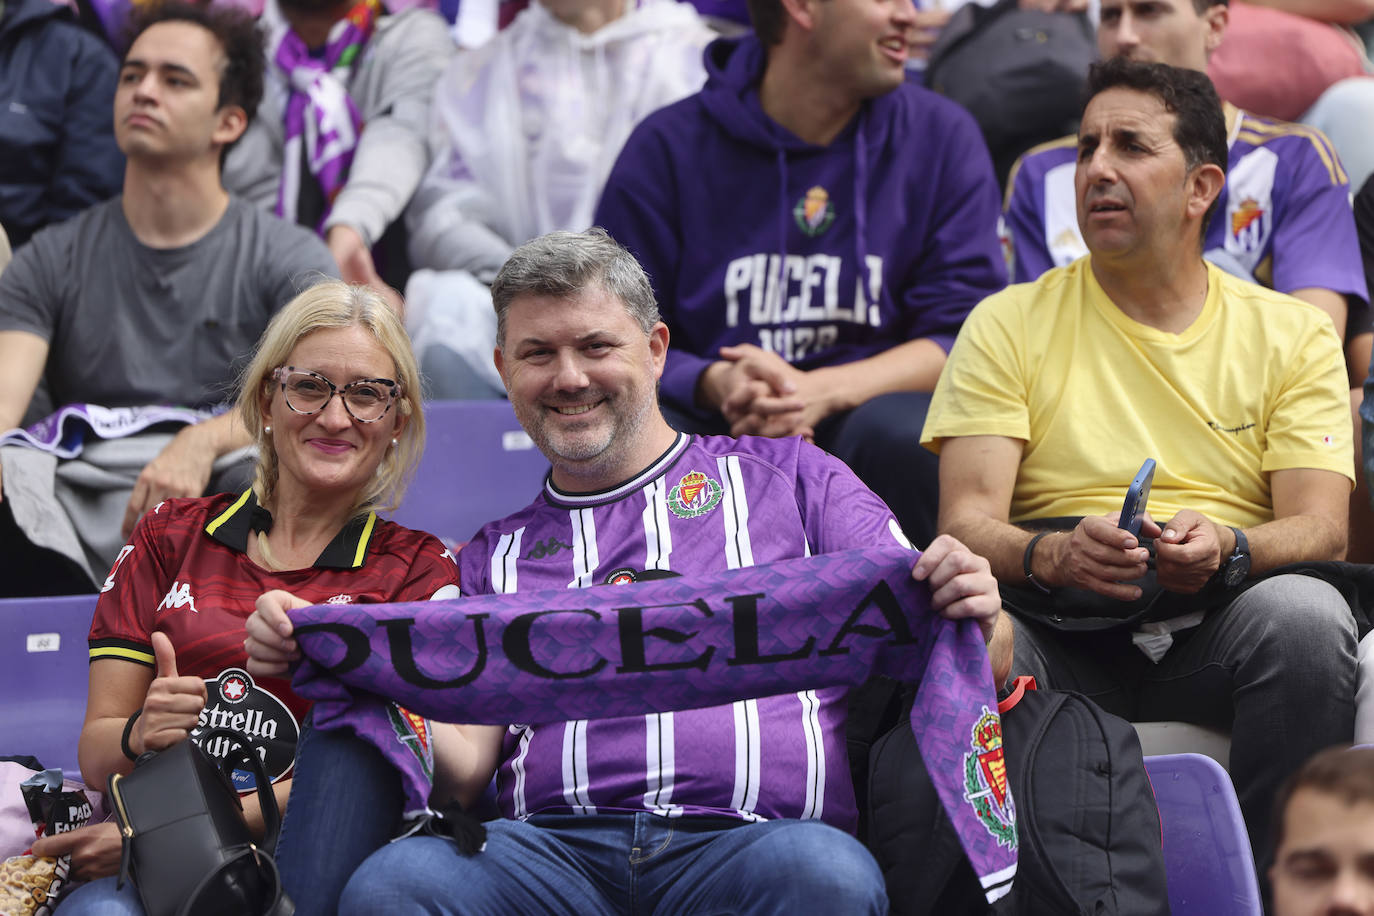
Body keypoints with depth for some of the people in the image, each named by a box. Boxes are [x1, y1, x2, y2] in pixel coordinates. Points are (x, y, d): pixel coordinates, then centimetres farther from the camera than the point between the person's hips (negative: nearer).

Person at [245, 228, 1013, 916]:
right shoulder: (496, 556, 27)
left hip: (744, 840, -1)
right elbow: (465, 764, 15)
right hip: (553, 851, 2)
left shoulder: (786, 478, 21)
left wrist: (975, 619, -10)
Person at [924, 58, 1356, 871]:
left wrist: (1228, 549, -23)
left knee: (1306, 613, -32)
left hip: (1220, 628, 1)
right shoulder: (1009, 325, 9)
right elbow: (968, 520, -2)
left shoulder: (1294, 336, 12)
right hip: (1061, 632, -1)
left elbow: (1323, 528, 0)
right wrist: (1052, 554, -26)